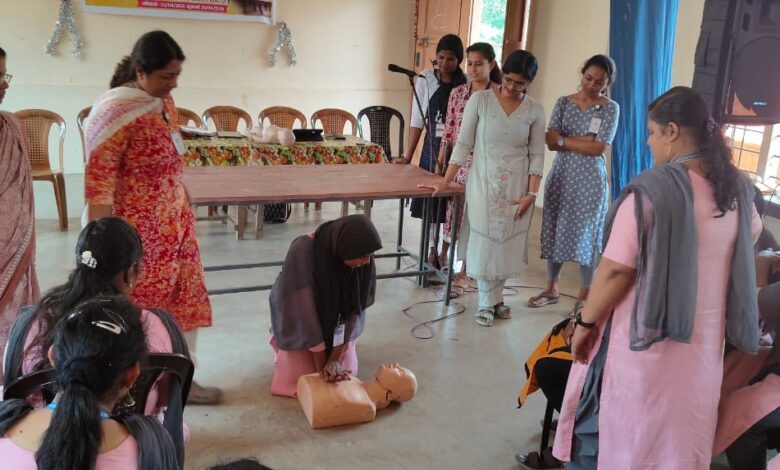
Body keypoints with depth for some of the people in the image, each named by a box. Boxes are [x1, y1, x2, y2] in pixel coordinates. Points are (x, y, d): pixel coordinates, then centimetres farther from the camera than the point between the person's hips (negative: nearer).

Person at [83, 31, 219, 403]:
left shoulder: (165, 103, 5)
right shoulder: (114, 113, -19)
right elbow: (97, 185, -19)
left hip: (175, 223, 8)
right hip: (137, 232, -8)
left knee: (185, 300, 15)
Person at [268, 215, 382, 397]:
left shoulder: (364, 261, -26)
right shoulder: (302, 252, -38)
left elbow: (355, 309, -19)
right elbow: (304, 312, -34)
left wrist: (335, 358, -24)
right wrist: (321, 364, -29)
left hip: (332, 319, 3)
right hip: (297, 319, -3)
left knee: (345, 372, -3)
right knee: (301, 378, -6)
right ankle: (279, 340, 23)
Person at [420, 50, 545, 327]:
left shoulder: (535, 111, 0)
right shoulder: (480, 100, -6)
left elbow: (536, 155, 3)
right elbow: (463, 144, -4)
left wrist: (531, 193, -5)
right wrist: (445, 182, -7)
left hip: (516, 186, 2)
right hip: (484, 182, -2)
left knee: (507, 241, 7)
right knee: (484, 240, 1)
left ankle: (495, 297, 24)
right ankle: (487, 302, 15)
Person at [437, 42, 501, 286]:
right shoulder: (458, 93, 4)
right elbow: (449, 131, 6)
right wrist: (439, 163, 3)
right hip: (457, 161, 3)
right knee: (451, 209, 12)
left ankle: (464, 270, 21)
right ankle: (442, 255, 34)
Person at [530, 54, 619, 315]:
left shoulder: (610, 108, -3)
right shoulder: (564, 102, 5)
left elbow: (598, 149, -13)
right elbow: (550, 141, -5)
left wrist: (564, 140, -10)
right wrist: (584, 140, -14)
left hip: (590, 180, -3)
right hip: (561, 175, 3)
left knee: (587, 235, 2)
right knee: (554, 231, 8)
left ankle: (584, 295, 15)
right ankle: (551, 288, 24)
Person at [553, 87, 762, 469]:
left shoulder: (652, 189, -19)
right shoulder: (737, 189, 1)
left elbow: (616, 270, -20)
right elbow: (752, 234, 21)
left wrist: (585, 322, -9)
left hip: (643, 339, -6)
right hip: (703, 345, 6)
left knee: (611, 433, 12)